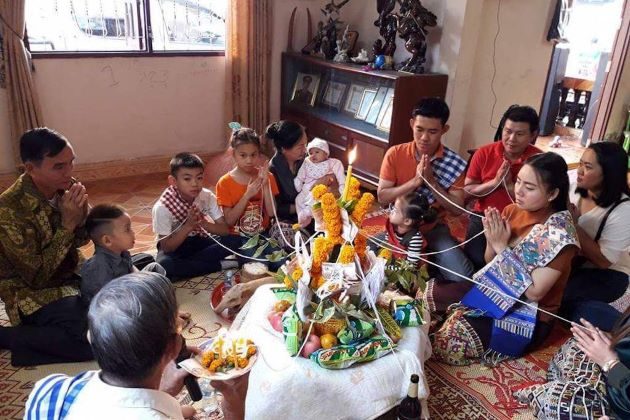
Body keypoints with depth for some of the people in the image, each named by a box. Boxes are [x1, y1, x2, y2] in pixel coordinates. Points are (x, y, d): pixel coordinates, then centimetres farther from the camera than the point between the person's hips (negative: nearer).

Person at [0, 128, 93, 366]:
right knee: (93, 337, -28)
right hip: (32, 292, -7)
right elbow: (37, 276, -22)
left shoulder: (66, 187, -8)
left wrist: (80, 216, -17)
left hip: (72, 273, 7)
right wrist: (67, 224, -27)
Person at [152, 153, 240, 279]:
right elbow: (167, 247, -22)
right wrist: (188, 225, -35)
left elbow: (225, 230, -15)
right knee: (164, 265, -37)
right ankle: (219, 265, -21)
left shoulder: (207, 196, -16)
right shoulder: (162, 207, -24)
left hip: (199, 241, 3)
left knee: (234, 240, -22)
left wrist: (202, 222, -33)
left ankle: (185, 265, -17)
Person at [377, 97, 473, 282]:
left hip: (433, 229, 0)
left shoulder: (454, 163, -10)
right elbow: (382, 198, -12)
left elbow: (456, 209, -11)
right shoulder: (395, 154, -8)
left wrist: (431, 182, -23)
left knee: (462, 276, -21)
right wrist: (415, 181, -24)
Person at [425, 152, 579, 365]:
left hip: (528, 315, -6)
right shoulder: (513, 211, -3)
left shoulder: (560, 233, -21)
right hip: (494, 290, 7)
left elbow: (535, 292, -22)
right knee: (429, 292, -5)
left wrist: (502, 248, -22)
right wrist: (492, 241, -16)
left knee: (455, 331, -24)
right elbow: (491, 262, 6)